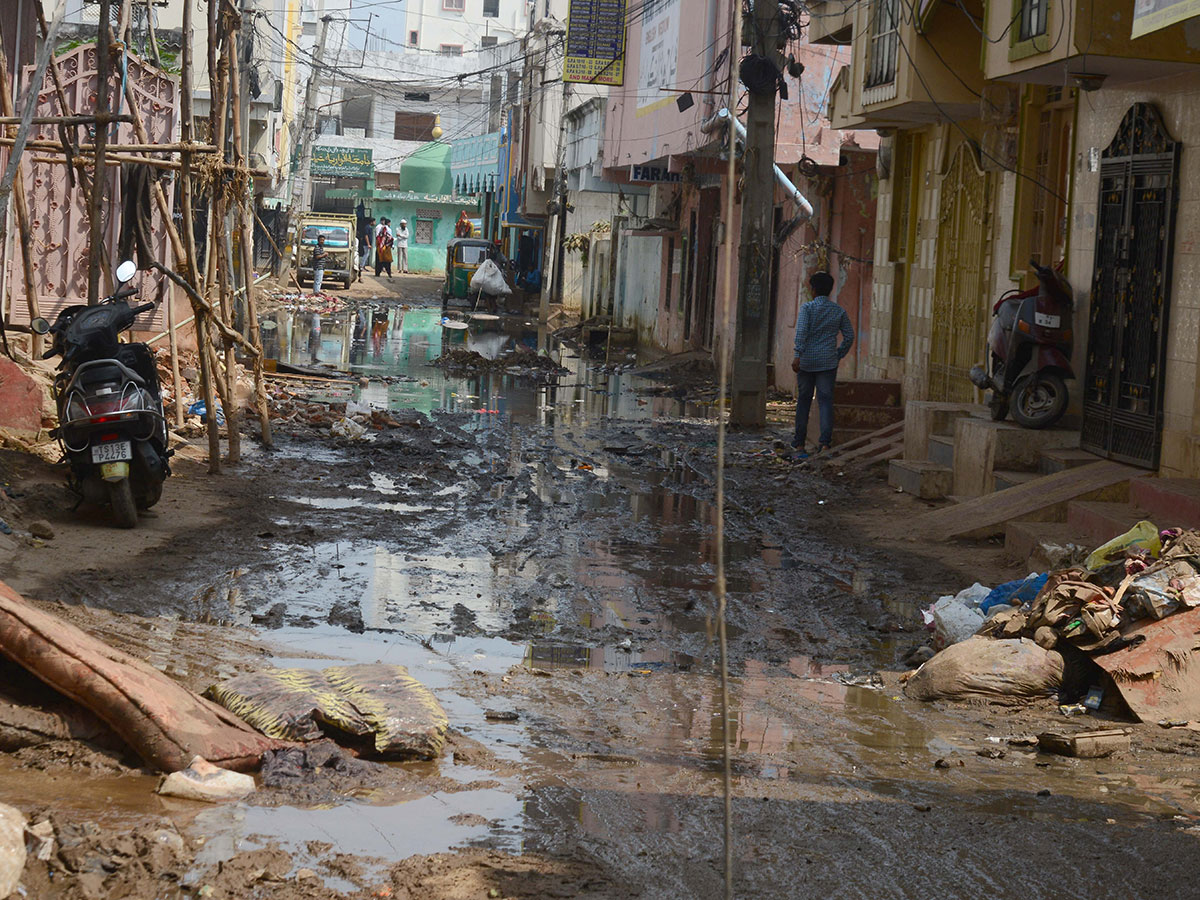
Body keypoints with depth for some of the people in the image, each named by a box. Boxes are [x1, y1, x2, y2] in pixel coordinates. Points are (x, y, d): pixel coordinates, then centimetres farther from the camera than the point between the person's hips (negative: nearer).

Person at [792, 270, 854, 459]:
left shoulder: (807, 308, -3)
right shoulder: (839, 311, 7)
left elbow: (801, 332, -17)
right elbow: (849, 336, 8)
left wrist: (797, 356, -23)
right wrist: (838, 356, 18)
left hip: (807, 360, -1)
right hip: (828, 362, 1)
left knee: (803, 401, 9)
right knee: (826, 401, -3)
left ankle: (799, 444, 14)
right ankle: (825, 442, -20)